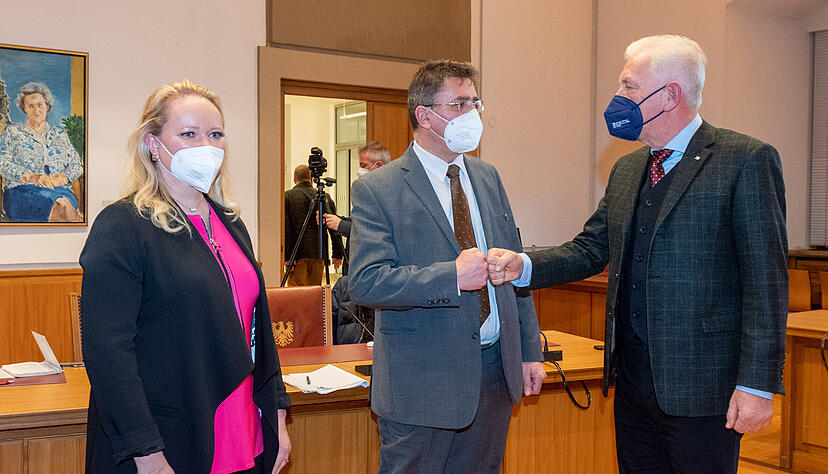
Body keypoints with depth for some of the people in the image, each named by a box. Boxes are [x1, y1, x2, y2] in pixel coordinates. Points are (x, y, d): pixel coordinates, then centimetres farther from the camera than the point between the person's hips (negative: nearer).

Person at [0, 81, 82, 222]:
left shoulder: (60, 133, 26)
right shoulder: (12, 131, 19)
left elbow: (77, 165, 20)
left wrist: (62, 177, -5)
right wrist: (32, 177, -12)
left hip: (60, 189, 2)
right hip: (23, 190, -2)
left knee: (65, 202, -40)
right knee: (61, 205, -40)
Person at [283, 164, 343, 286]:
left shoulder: (288, 196, -1)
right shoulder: (325, 197, 8)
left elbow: (286, 230, -8)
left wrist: (288, 257, -9)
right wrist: (338, 254, 11)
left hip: (298, 255, -3)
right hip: (318, 254, 3)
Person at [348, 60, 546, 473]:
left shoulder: (488, 178, 10)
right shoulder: (376, 190, -10)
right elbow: (365, 283, -19)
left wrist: (529, 352, 10)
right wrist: (452, 277, -27)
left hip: (496, 370, 6)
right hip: (421, 382, -5)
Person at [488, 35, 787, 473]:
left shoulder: (746, 161, -10)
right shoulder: (626, 170, 12)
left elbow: (765, 280, -13)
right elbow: (590, 249, 12)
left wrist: (757, 384, -16)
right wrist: (522, 266, -6)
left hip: (699, 387, -6)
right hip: (631, 381, 7)